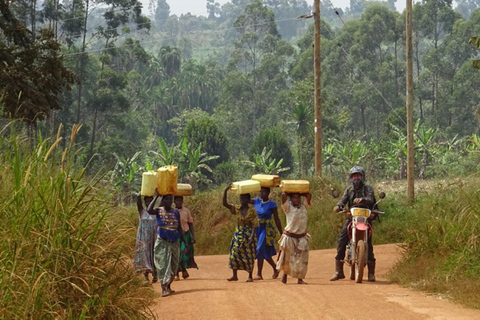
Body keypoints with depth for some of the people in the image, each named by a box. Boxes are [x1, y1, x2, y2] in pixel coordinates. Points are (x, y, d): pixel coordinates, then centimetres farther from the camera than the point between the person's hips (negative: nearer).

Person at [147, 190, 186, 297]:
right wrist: (156, 197, -20)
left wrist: (185, 241, 5)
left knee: (173, 265, 8)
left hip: (174, 243, 4)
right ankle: (164, 289, -14)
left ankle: (168, 286, 22)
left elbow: (179, 228, 10)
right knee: (163, 264, -9)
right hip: (162, 242, -4)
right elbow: (149, 210, -27)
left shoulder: (176, 212, 6)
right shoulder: (159, 211, -4)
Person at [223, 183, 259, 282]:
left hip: (248, 234, -4)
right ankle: (234, 275, 9)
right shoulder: (237, 210, 4)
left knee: (249, 256, 1)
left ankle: (250, 276, 12)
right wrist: (225, 191, -13)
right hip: (238, 234, 4)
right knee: (234, 254, 0)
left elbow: (254, 225, -10)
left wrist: (251, 236, -21)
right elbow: (225, 204, -4)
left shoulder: (252, 211, -8)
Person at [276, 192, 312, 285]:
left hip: (302, 238, 3)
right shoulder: (288, 207, -6)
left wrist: (301, 193, 8)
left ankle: (300, 279, 7)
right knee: (288, 258, 7)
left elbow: (308, 196, -4)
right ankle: (285, 274, 27)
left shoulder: (303, 207, 6)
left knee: (301, 259, 2)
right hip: (290, 237, -3)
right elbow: (283, 195, -19)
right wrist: (287, 192, 1)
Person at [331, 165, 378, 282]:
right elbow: (343, 199, 1)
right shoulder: (349, 190, 17)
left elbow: (371, 199, -15)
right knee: (341, 241, -9)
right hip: (352, 217, 3)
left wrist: (361, 200, -38)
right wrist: (338, 206, -22)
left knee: (368, 243, -12)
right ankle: (339, 271, -2)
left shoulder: (367, 188, 4)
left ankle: (371, 272, -4)